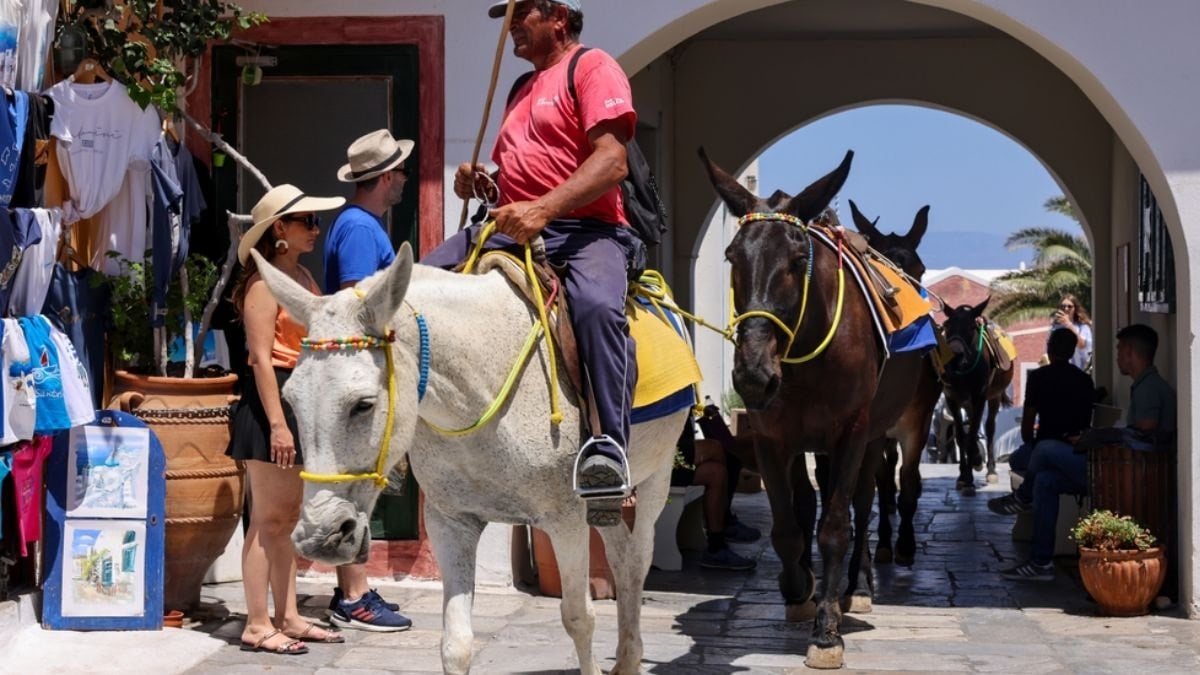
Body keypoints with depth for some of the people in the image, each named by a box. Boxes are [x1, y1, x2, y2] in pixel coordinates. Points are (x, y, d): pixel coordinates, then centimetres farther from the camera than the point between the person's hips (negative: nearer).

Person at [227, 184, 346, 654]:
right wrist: (277, 423, -23)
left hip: (304, 399, 9)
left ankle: (288, 617, 18)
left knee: (288, 517, 12)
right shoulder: (266, 281, -11)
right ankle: (257, 626, -2)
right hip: (272, 400, -9)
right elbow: (261, 356, -17)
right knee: (268, 519, -6)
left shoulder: (303, 276, 15)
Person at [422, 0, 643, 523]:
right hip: (513, 229, 9)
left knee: (597, 305, -39)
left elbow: (612, 162, -15)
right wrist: (481, 183, 12)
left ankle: (609, 445, -43)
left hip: (584, 229, -9)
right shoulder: (524, 91, 28)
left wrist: (543, 208, -27)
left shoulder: (592, 68, 1)